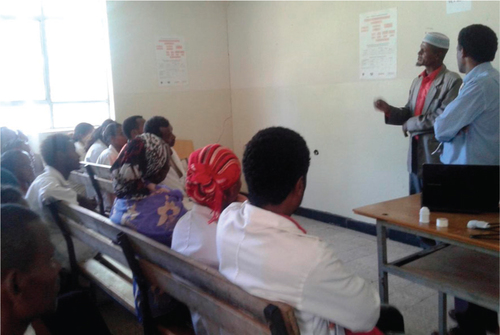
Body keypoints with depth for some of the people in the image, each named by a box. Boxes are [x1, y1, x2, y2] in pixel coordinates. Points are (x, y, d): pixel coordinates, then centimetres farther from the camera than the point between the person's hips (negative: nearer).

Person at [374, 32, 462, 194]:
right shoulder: (417, 81, 13)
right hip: (416, 156, 7)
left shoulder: (452, 81, -11)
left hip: (438, 156, -7)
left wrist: (410, 124, -10)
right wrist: (388, 109, -4)